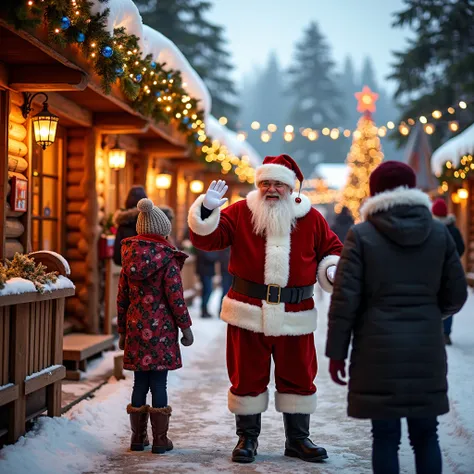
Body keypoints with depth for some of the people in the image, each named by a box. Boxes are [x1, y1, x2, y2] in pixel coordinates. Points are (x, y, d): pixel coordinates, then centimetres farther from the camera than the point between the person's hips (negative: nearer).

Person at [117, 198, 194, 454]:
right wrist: (186, 327, -1)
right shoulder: (168, 260, -8)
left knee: (140, 383, 11)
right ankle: (160, 439, 5)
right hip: (161, 329, -4)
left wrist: (122, 331, 18)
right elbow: (175, 297, -11)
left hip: (135, 328, 4)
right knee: (159, 383, 0)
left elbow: (122, 298, 10)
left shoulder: (129, 258, 7)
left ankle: (138, 437, 17)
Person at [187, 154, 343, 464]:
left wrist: (331, 270, -7)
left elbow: (331, 250, 13)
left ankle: (298, 439, 27)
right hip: (249, 313, -1)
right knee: (247, 377, 8)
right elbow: (208, 238, -6)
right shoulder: (240, 213, -1)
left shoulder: (311, 218, 3)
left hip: (295, 317, 1)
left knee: (299, 377, 11)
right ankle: (247, 438, 24)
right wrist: (207, 210, -23)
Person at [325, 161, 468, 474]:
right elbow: (456, 295, 7)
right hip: (426, 348, 3)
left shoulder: (361, 235, -4)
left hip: (380, 349, -2)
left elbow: (345, 299, -8)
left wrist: (336, 352, -1)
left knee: (386, 436, 3)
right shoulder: (439, 233, 4)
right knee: (425, 435, 10)